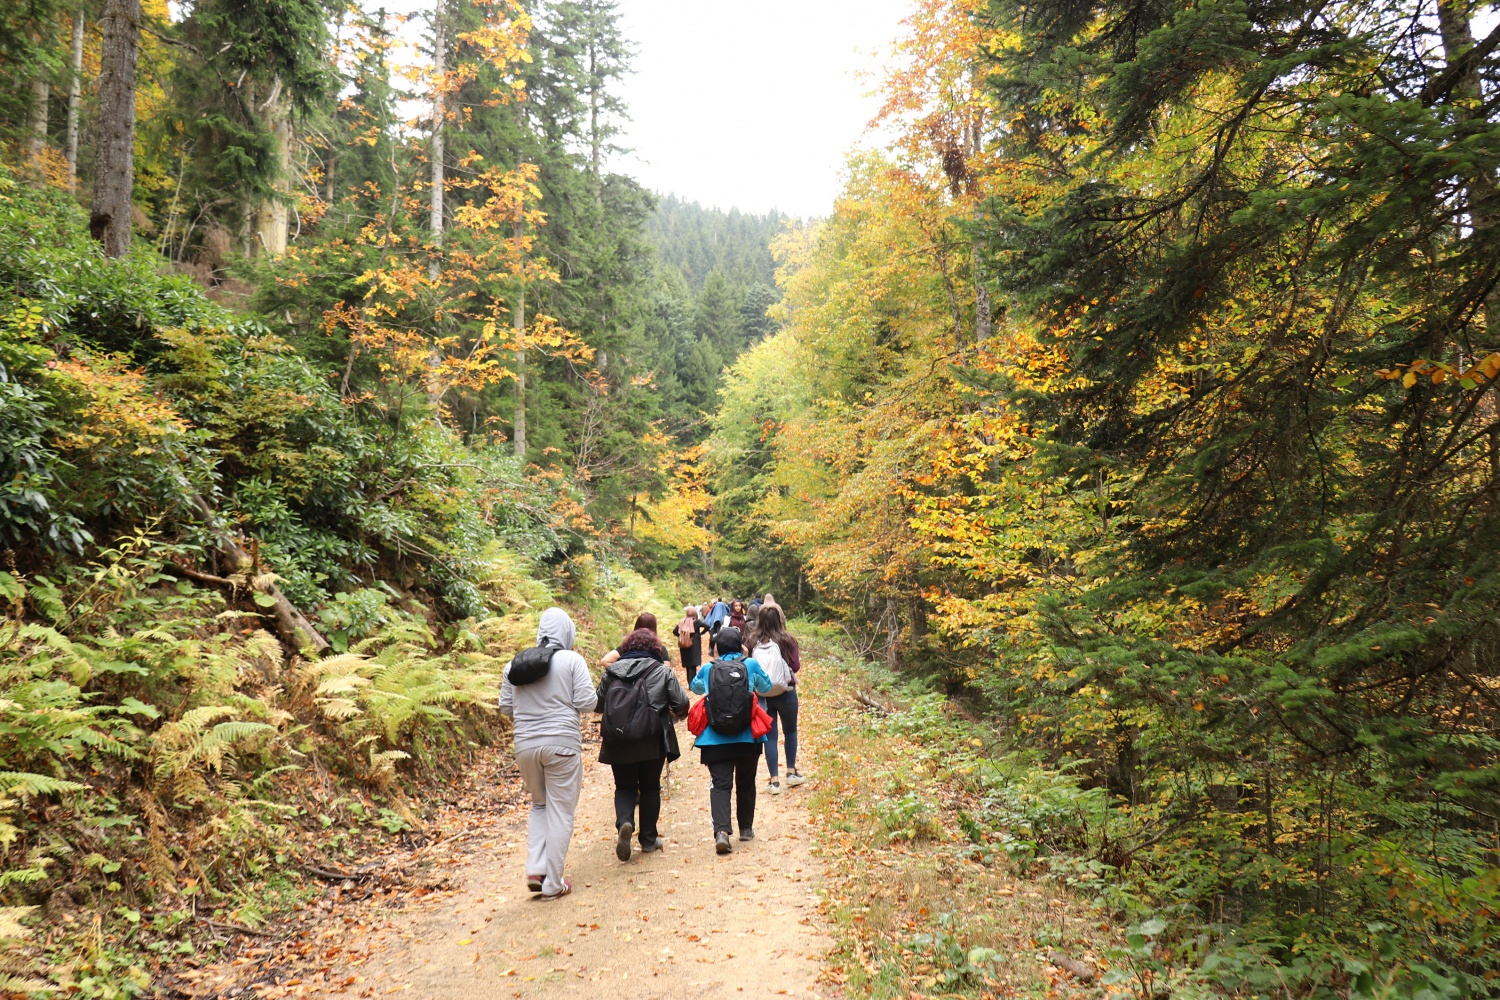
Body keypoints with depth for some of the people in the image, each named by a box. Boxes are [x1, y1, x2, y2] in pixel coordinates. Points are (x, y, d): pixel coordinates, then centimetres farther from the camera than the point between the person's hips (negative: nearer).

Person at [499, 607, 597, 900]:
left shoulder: (515, 663, 4)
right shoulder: (572, 660, -7)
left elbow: (505, 707, 8)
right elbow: (586, 703, -10)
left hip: (525, 745, 4)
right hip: (561, 744, -4)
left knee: (539, 805, 23)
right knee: (560, 813, 7)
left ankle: (535, 870, 13)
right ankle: (553, 884, 12)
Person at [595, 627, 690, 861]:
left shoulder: (612, 671, 4)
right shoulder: (662, 671, -1)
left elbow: (597, 705, 8)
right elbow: (681, 704, -6)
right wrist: (678, 712, 17)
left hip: (618, 742, 1)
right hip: (653, 742, -1)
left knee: (624, 786, 14)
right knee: (650, 787, 15)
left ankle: (624, 822, -13)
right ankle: (648, 839, 19)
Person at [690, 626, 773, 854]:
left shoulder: (707, 668, 3)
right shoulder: (751, 665, 0)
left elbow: (696, 688, 25)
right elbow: (766, 687, 18)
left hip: (715, 738, 0)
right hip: (747, 736, 1)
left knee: (720, 784, -4)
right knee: (745, 783, 18)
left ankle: (721, 831, -22)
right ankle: (746, 828, 28)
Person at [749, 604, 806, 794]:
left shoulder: (754, 643, -3)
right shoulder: (786, 640, -10)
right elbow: (796, 666, -5)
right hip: (785, 692, -1)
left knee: (769, 736, 8)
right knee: (790, 731, 19)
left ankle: (774, 781, 7)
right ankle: (791, 773, 25)